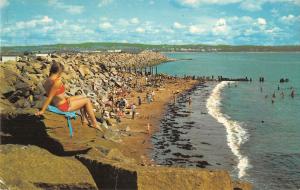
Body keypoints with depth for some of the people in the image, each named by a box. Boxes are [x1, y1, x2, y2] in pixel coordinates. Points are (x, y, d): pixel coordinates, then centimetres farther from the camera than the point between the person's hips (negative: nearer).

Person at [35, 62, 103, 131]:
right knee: (87, 101, 4)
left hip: (57, 103, 9)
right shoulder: (57, 82, -29)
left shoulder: (47, 80, -2)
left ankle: (85, 119, 30)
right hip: (64, 106, -9)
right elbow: (49, 97, -27)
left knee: (82, 97, 24)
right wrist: (42, 111, -21)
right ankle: (95, 123, 13)